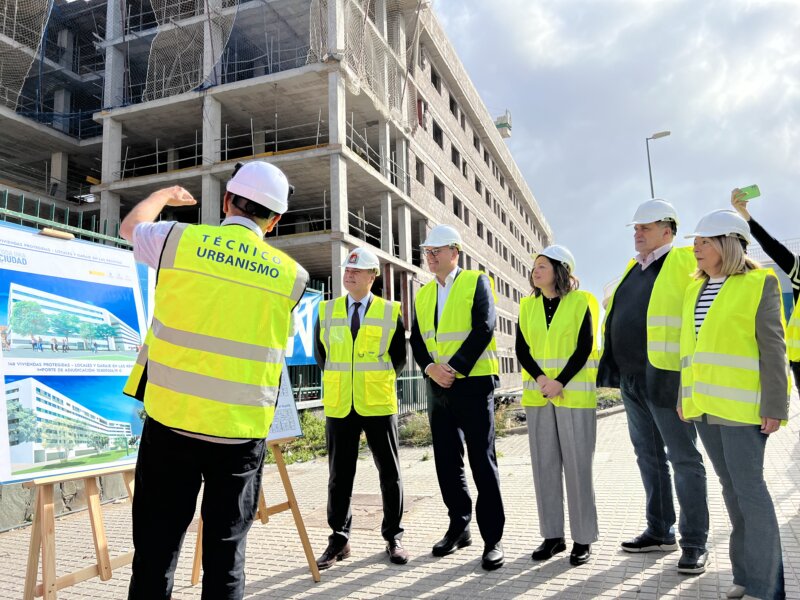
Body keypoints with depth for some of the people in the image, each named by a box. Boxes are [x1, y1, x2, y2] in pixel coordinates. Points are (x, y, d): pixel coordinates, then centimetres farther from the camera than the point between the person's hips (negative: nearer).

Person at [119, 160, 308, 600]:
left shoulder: (180, 239, 0)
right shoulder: (293, 275, 1)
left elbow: (130, 226, 21)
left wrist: (165, 194, 40)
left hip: (172, 419, 0)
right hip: (241, 431, 1)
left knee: (157, 547, 10)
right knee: (226, 548, 12)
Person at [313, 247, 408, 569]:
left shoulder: (390, 312, 0)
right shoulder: (326, 310, 6)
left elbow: (399, 357, 6)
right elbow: (320, 353, 14)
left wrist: (378, 381, 3)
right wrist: (338, 381, 10)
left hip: (378, 404, -1)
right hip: (339, 405, 2)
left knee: (390, 473, 6)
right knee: (339, 475, 8)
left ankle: (393, 538, 20)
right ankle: (339, 539, 20)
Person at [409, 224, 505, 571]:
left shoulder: (476, 282, -3)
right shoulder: (423, 294, 15)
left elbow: (483, 329, -14)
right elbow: (417, 339, 10)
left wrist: (455, 367, -19)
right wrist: (430, 367, -9)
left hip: (473, 383, -6)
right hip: (437, 386, 6)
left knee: (482, 461, -2)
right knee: (447, 462, 12)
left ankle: (493, 539, 7)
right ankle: (459, 527, 26)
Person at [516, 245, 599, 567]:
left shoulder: (580, 302, -1)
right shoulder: (528, 305, 10)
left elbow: (584, 348, -7)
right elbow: (522, 349, 4)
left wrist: (561, 382, -16)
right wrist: (540, 378, -11)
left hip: (574, 393, -4)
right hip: (537, 395, 4)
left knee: (577, 464, -1)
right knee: (544, 464, 7)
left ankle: (583, 538, 12)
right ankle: (553, 535, 18)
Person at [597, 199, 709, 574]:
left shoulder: (685, 262, -5)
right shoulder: (634, 269, 17)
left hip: (666, 377, -8)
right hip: (632, 378, 8)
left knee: (683, 458, 1)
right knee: (648, 456, 14)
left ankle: (695, 543, 13)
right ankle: (660, 532, 28)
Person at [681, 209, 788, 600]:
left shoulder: (759, 284, -5)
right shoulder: (695, 289, 13)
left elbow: (772, 348, -10)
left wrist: (774, 406, -15)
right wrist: (685, 396, 14)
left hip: (741, 404, -6)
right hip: (704, 404, 7)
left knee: (749, 487, -3)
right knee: (731, 486, 13)